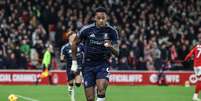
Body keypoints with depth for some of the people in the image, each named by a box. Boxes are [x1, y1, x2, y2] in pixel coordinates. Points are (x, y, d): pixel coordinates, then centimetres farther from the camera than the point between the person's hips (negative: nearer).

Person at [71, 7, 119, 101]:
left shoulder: (112, 31, -8)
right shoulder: (86, 29, -9)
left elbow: (117, 53, -7)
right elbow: (75, 43, 7)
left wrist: (111, 47, -29)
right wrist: (74, 62, 7)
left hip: (103, 64, 0)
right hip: (88, 65, 0)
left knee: (101, 90, -27)